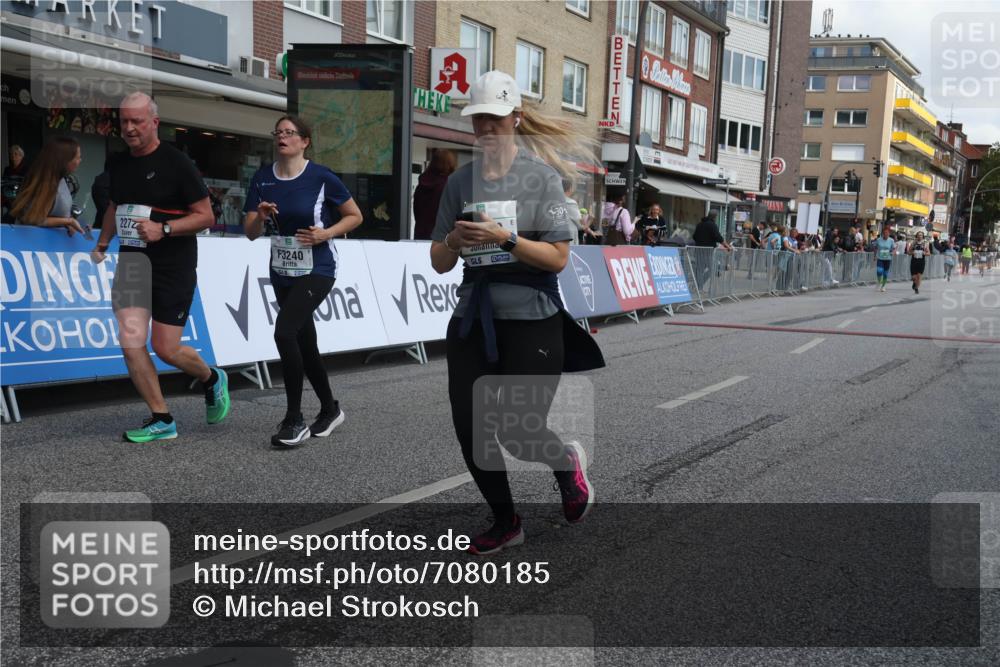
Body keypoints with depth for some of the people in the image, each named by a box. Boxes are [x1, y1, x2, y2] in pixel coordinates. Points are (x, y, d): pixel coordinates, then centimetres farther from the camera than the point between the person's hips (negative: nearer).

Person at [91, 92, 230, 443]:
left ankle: (212, 380, 29)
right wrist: (102, 244, 17)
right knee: (131, 344, -7)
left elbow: (206, 216, -10)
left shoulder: (176, 162, -9)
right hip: (131, 262, 5)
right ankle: (162, 420, 7)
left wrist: (163, 229, -21)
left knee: (166, 349, -3)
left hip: (174, 267, -5)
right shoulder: (119, 164, 9)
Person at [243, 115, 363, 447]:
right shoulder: (263, 177, 2)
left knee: (284, 332, -22)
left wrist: (326, 233, -17)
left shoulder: (321, 177, -10)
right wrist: (260, 216, -19)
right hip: (282, 272, 6)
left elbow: (355, 216, -2)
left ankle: (294, 420, -11)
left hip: (316, 271, -6)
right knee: (305, 344, 14)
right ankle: (330, 409, 34)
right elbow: (251, 233, 3)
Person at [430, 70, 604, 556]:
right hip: (472, 320, 5)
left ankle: (568, 462, 34)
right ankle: (506, 522, 27)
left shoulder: (541, 176, -4)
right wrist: (455, 241, -11)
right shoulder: (460, 181, 8)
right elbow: (439, 263, 10)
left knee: (517, 432, -3)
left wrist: (504, 238, -22)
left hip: (530, 321, -4)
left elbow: (558, 258, -10)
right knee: (469, 429, 4)